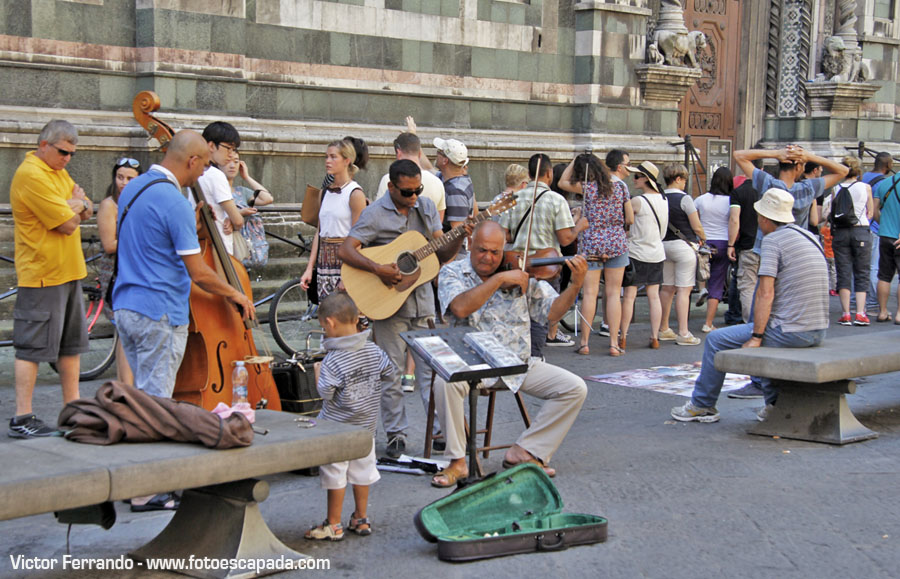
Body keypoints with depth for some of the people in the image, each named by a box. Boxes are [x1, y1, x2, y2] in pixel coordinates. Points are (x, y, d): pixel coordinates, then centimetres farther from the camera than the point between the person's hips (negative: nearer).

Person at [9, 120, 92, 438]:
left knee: (72, 344, 15)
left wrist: (74, 206, -7)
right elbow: (68, 224, -20)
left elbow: (86, 210, 15)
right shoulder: (31, 176, -17)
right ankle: (22, 418, -4)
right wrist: (75, 207, 1)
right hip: (42, 275, -10)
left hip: (69, 272, 10)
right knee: (32, 348, -7)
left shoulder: (58, 172, 14)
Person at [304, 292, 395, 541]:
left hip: (337, 427, -6)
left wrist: (318, 372, -7)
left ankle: (333, 525, 11)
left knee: (335, 475, 4)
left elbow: (325, 393, -22)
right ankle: (361, 519, 26)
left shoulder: (332, 360, -23)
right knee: (362, 471, 16)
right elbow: (390, 373, 7)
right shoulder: (374, 351, -4)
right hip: (366, 424, 6)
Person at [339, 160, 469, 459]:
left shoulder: (426, 207, 8)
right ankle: (396, 434, 13)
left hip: (422, 302, 4)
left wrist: (460, 237, -12)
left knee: (432, 367, 6)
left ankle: (440, 428, 13)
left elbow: (443, 254, 7)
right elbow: (344, 251, -14)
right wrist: (378, 269, -25)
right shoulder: (375, 214, -7)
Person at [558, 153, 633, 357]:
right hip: (617, 243, 2)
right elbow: (630, 219, 6)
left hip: (591, 244, -2)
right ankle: (614, 343, 3)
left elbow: (563, 182, 12)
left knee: (589, 292, 1)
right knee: (613, 293, 4)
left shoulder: (586, 187, -6)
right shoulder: (620, 186, 3)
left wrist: (574, 161, 17)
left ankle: (584, 342, 3)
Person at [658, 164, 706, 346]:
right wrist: (703, 239, 10)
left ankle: (663, 329, 20)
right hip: (683, 246, -6)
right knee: (684, 290, -5)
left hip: (664, 245, 6)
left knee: (667, 289, 13)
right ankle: (683, 333, -7)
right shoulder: (684, 199, -13)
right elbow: (697, 227, -10)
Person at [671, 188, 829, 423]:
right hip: (818, 332, 8)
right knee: (766, 333, 36)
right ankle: (776, 402, 28)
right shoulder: (809, 236, 14)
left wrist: (756, 337, -16)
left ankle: (702, 406, 17)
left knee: (716, 340, 5)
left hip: (789, 332, -8)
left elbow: (766, 293, -19)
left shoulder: (773, 240, -10)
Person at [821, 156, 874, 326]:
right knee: (861, 274, 5)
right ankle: (860, 313, -4)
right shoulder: (865, 187, -1)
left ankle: (846, 314, 0)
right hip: (861, 232, -1)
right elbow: (870, 214, 6)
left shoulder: (836, 189, 0)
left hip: (840, 233, 1)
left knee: (843, 273, 5)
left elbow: (828, 215, -2)